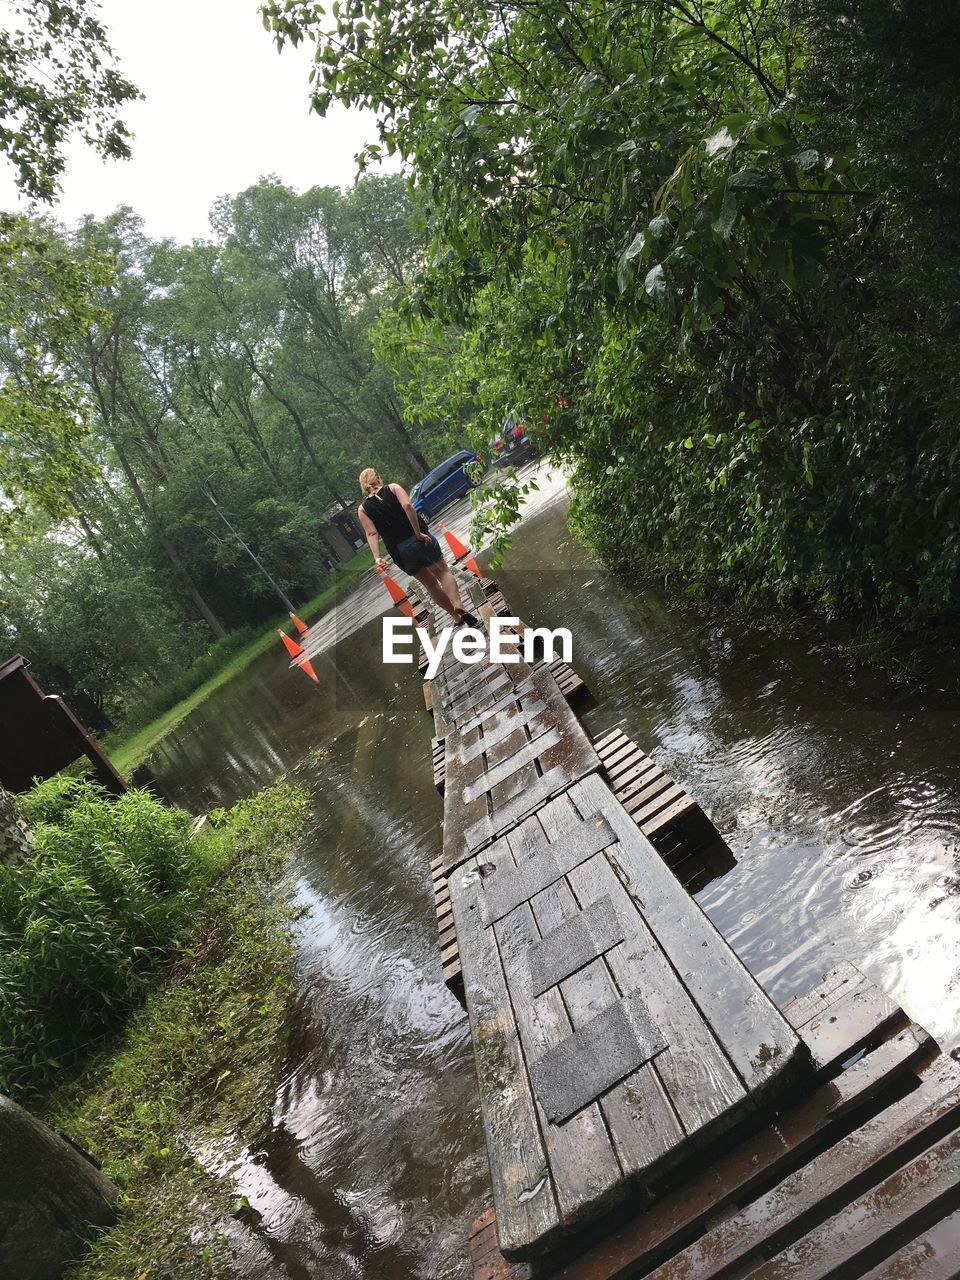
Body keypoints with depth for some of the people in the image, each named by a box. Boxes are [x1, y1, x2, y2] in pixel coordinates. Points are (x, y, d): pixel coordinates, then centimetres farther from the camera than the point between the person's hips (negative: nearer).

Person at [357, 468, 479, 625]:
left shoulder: (362, 509, 6)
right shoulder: (393, 488, 2)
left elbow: (372, 533, -8)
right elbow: (407, 506, -16)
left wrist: (377, 557, -15)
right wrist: (419, 532, -15)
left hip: (398, 550, 2)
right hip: (418, 540, -2)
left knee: (430, 583, 17)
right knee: (443, 572, 12)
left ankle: (457, 616, 23)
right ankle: (457, 603, -15)